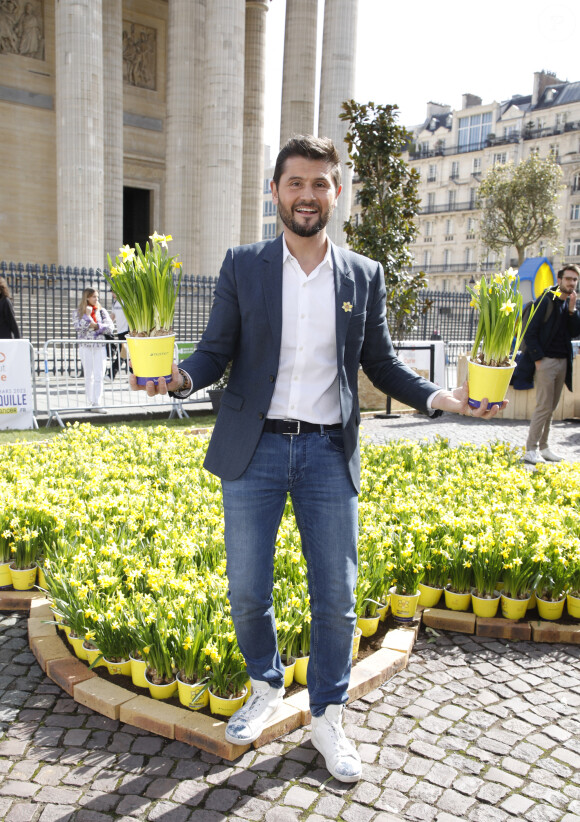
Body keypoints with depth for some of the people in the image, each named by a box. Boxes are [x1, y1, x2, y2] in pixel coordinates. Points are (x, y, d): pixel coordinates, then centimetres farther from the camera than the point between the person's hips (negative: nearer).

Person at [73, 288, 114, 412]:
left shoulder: (102, 311, 10)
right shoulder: (78, 312, 4)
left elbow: (110, 327, 1)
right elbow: (78, 327, -11)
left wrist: (97, 326, -9)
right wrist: (87, 316, -13)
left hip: (100, 347, 1)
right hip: (85, 347, -1)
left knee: (99, 376, -7)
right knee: (88, 376, 5)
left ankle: (97, 404, -9)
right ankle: (90, 403, 12)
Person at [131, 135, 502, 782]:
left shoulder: (364, 276, 6)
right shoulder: (242, 267, 3)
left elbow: (380, 363, 10)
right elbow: (217, 351, 3)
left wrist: (437, 397, -6)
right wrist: (179, 377, -18)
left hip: (328, 451, 1)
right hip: (254, 449, 0)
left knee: (335, 598, 6)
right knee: (246, 591, 8)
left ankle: (327, 717, 28)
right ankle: (266, 687, 37)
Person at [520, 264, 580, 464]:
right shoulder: (546, 301, -6)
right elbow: (530, 333, -9)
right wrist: (538, 359, -14)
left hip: (562, 362, 7)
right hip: (546, 361, -6)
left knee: (551, 407, 10)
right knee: (543, 407, -7)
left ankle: (543, 447, 18)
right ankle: (531, 450, 1)